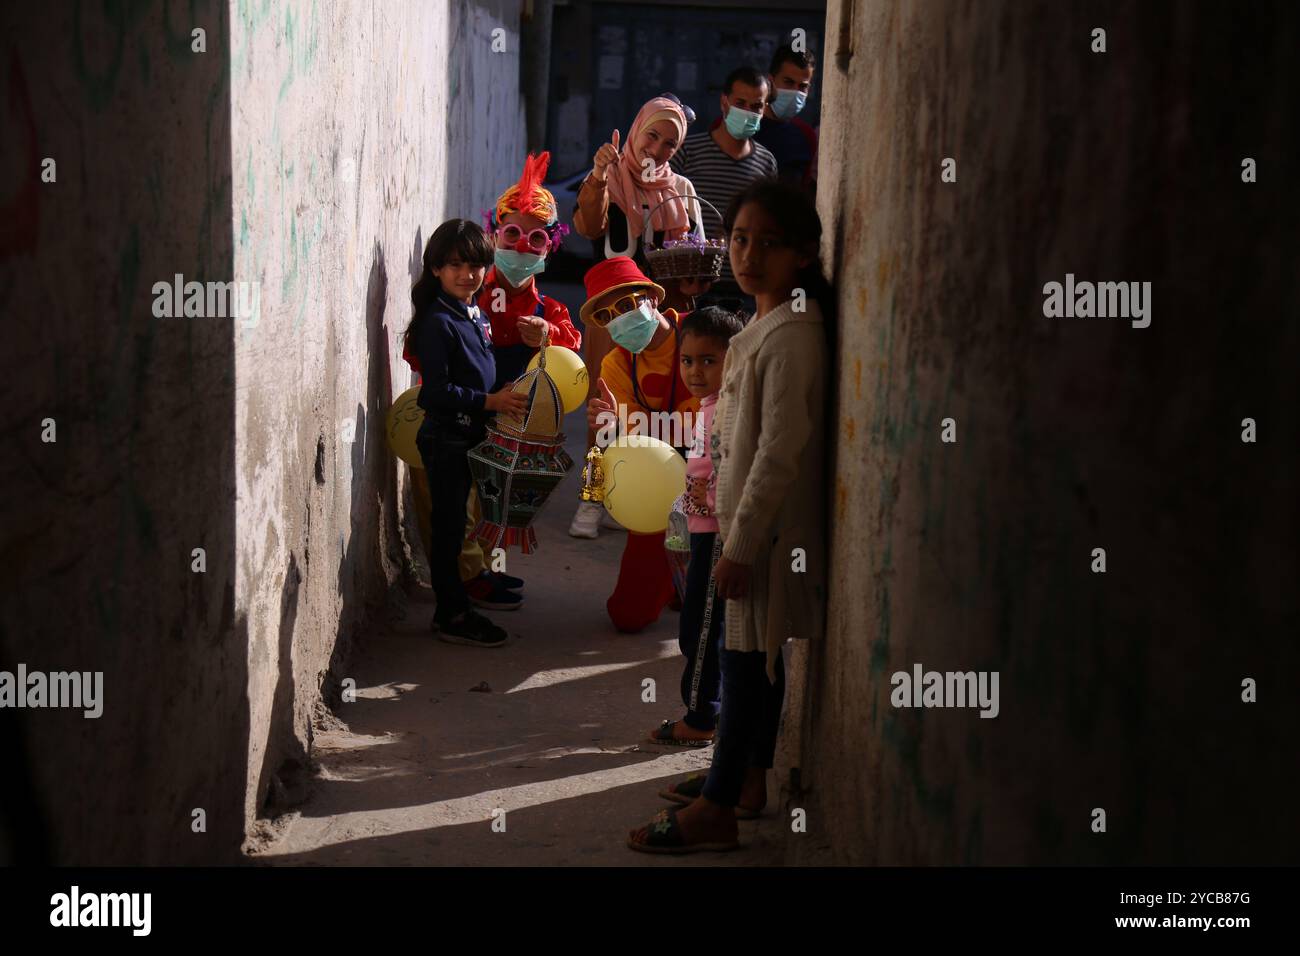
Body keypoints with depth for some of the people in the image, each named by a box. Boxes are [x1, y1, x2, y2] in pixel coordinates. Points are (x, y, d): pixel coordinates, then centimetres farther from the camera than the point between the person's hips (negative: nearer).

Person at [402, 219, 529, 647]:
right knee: (448, 526, -2)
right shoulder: (437, 322, -16)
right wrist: (489, 401, -23)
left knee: (455, 525, 15)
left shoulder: (476, 315, 11)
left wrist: (507, 397, 11)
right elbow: (436, 391, -22)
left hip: (471, 436, 8)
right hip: (446, 439, -8)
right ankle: (452, 616, 5)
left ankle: (454, 607, 24)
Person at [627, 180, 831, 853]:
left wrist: (740, 545, -23)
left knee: (744, 658, -3)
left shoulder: (791, 333, -20)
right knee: (756, 656, 18)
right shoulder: (765, 326, 12)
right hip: (751, 523, 10)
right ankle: (748, 780, 30)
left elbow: (781, 450, -23)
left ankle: (716, 812, 4)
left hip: (767, 530, -10)